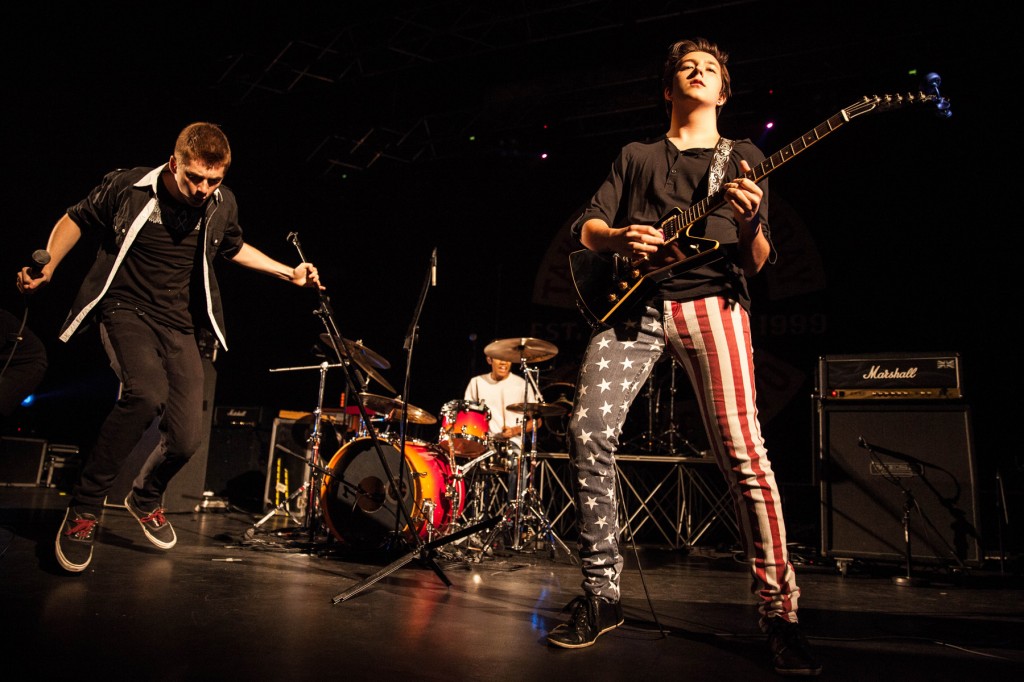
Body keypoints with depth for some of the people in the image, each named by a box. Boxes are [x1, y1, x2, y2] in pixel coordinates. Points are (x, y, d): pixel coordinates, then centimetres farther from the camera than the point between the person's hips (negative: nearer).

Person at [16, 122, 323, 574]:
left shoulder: (222, 205, -1)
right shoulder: (128, 188, -9)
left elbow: (234, 247, 19)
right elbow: (77, 219, 7)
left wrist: (289, 273, 9)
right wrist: (48, 266, -9)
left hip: (180, 324, 3)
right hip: (125, 310, -3)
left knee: (187, 438, -6)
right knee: (146, 393, -33)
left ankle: (145, 498, 30)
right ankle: (83, 509, -13)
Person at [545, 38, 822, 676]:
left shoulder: (742, 157, 19)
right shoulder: (635, 156, 24)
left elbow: (756, 263, 10)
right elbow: (587, 226, 16)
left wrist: (749, 225, -14)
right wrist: (620, 236, -7)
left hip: (710, 300, -1)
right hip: (633, 301, 2)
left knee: (743, 452, -14)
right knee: (590, 432, -15)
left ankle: (780, 611, 0)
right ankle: (602, 594, -1)